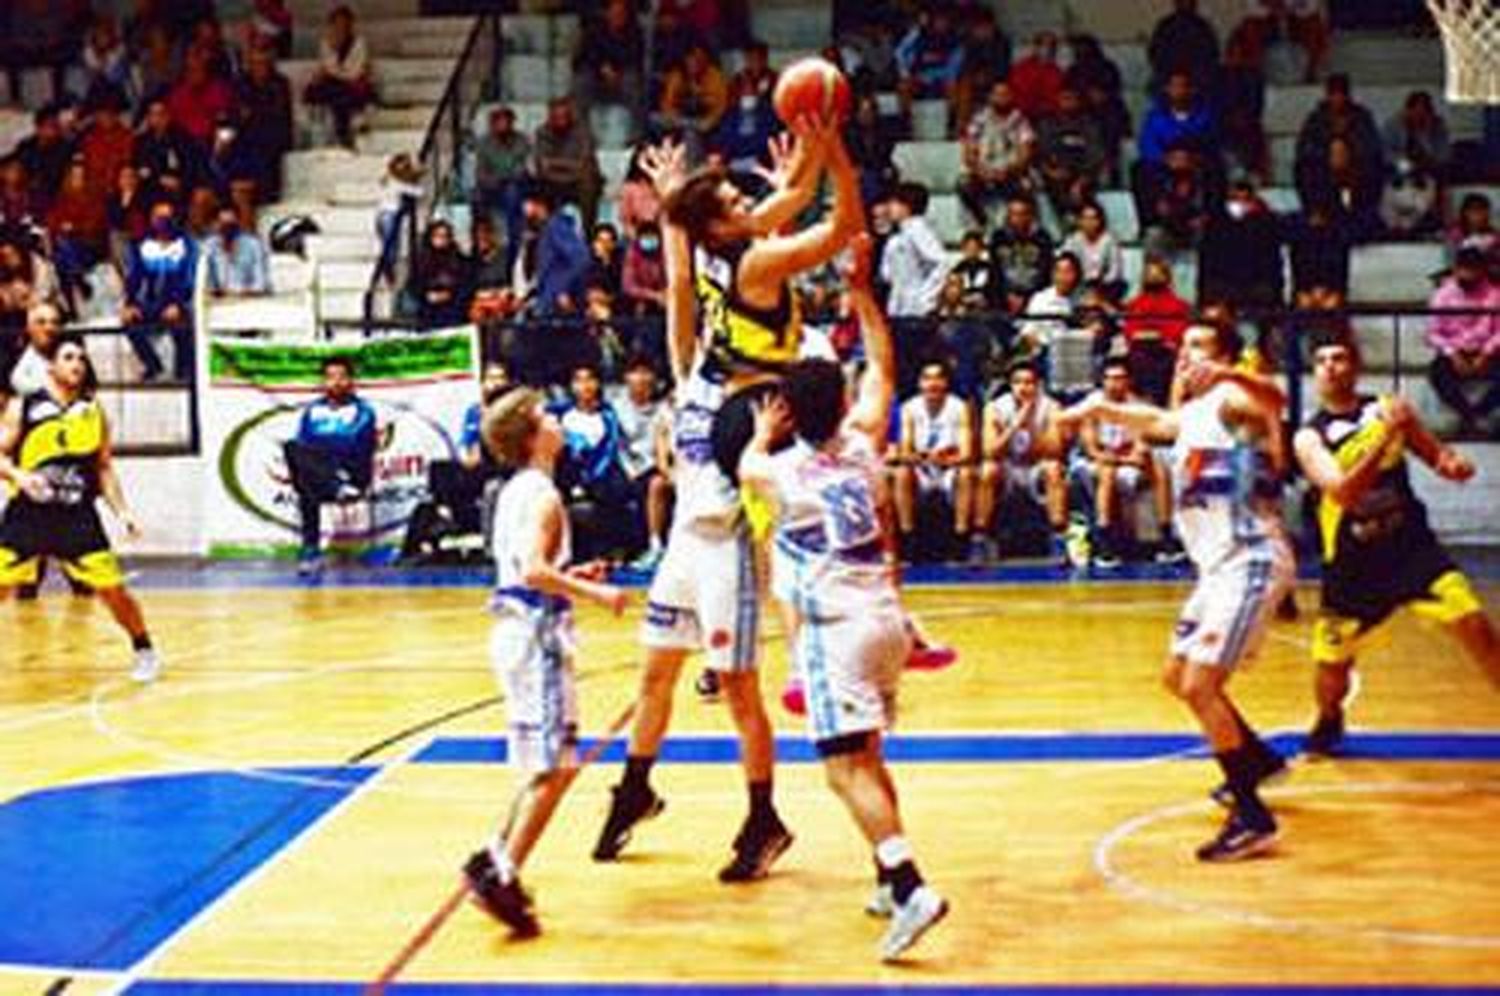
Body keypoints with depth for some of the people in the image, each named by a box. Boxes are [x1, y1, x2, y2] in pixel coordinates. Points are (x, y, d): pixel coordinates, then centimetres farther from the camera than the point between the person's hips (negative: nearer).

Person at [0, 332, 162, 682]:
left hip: (77, 515, 1)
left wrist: (122, 511, 3)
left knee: (113, 588, -2)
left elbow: (104, 468, 13)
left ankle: (144, 650, 18)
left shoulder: (94, 411, 7)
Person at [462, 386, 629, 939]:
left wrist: (569, 576, 17)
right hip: (537, 631, -10)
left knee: (547, 764, 17)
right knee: (555, 764, -9)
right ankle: (502, 876, -12)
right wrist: (595, 593, -20)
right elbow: (534, 571, -25)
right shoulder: (542, 495, -14)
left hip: (518, 629, 10)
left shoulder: (517, 491, 15)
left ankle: (495, 861, 19)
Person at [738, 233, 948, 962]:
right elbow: (883, 367, 18)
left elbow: (747, 467, 19)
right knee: (868, 758, 20)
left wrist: (762, 432, 34)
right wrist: (861, 288, 19)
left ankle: (911, 888, -25)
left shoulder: (784, 471, -7)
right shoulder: (862, 449, 4)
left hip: (836, 628, -6)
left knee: (847, 768, -11)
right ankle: (891, 879, 26)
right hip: (885, 618, 6)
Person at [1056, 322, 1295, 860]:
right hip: (1220, 565, 10)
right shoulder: (1189, 417, 16)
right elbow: (1152, 420, 40)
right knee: (1178, 676, 22)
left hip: (1251, 563, -10)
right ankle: (1257, 760, 41)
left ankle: (1253, 819, -14)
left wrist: (1226, 374, -54)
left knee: (1200, 685, -18)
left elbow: (1274, 401, -36)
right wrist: (1097, 408, 29)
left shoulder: (1230, 400, -12)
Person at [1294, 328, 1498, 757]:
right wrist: (1387, 434, -33)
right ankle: (1328, 724, 38)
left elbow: (1436, 453, 13)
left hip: (1411, 544, 1)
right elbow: (1343, 492, -26)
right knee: (1331, 665, 5)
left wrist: (1454, 463, -12)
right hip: (1353, 562, -1)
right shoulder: (1309, 437, -9)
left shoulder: (1389, 408, 0)